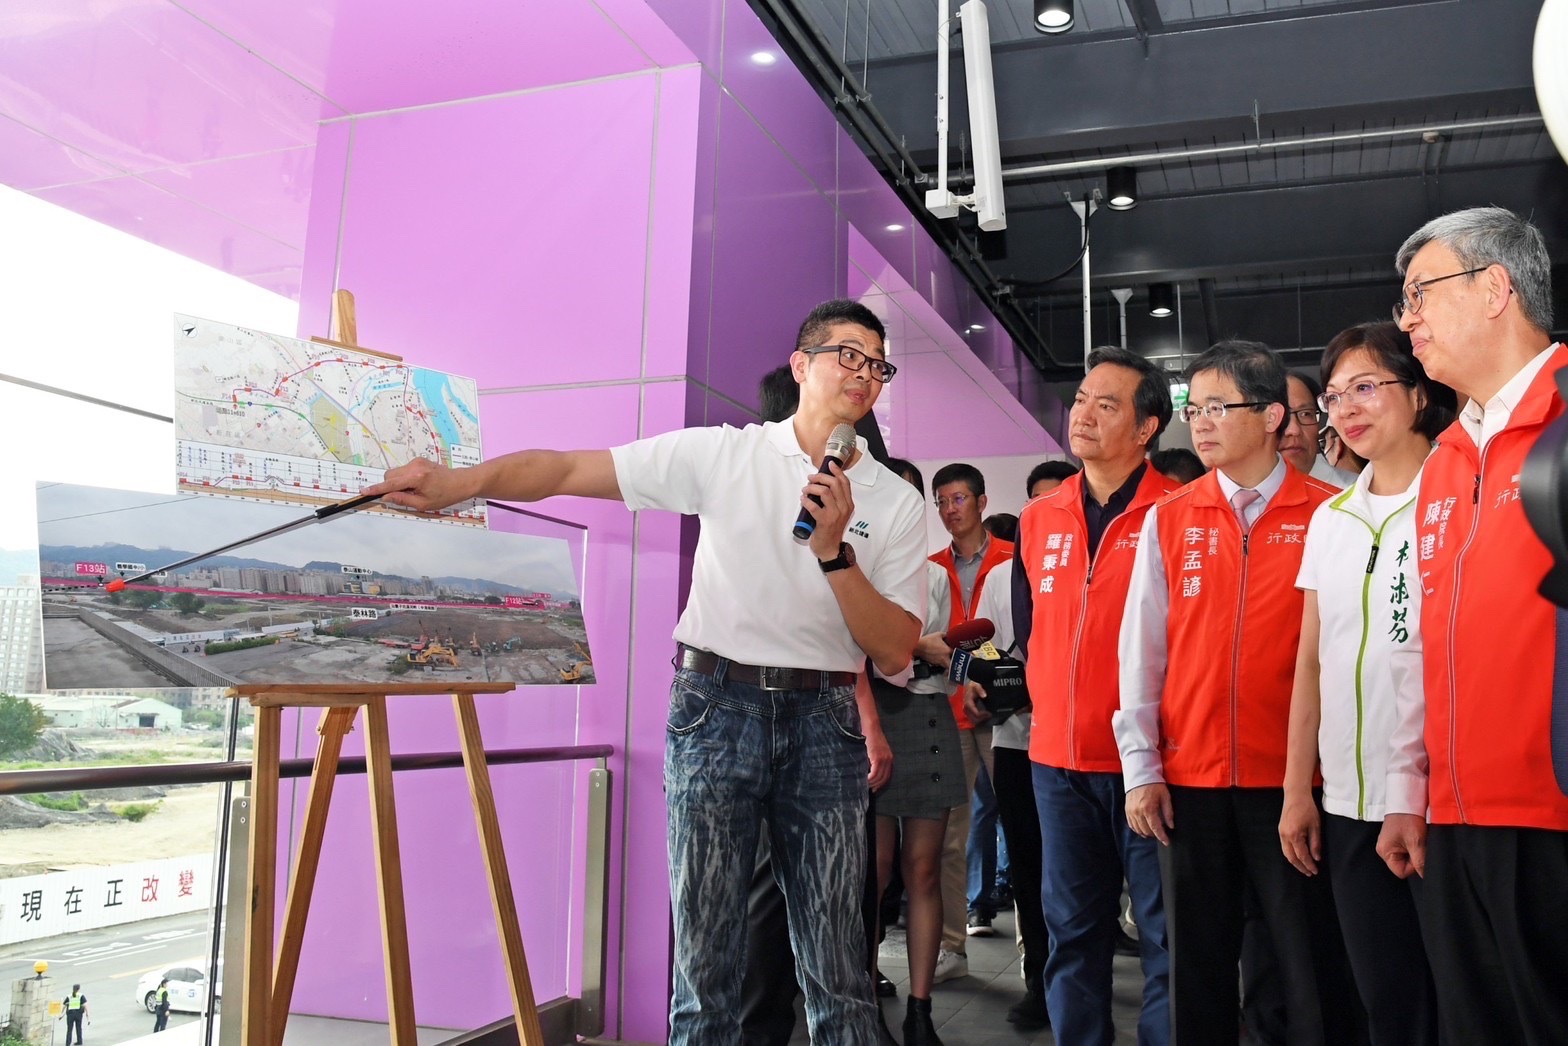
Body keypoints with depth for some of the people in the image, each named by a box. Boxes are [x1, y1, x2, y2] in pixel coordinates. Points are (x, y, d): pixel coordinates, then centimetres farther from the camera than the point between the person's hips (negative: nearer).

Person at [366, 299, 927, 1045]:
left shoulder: (897, 504, 4)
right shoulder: (722, 455, 0)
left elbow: (895, 653, -3)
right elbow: (571, 469, -5)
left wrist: (834, 553, -15)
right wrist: (457, 483, -19)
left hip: (823, 723, 2)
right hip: (715, 705, -1)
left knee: (835, 968, 5)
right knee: (705, 955, 5)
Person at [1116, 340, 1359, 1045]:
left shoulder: (1328, 514, -1)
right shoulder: (1168, 519, 6)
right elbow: (1141, 649, 4)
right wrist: (1140, 768, 0)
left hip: (1296, 777, -2)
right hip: (1188, 780, 2)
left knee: (1313, 968, 5)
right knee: (1199, 965, 11)